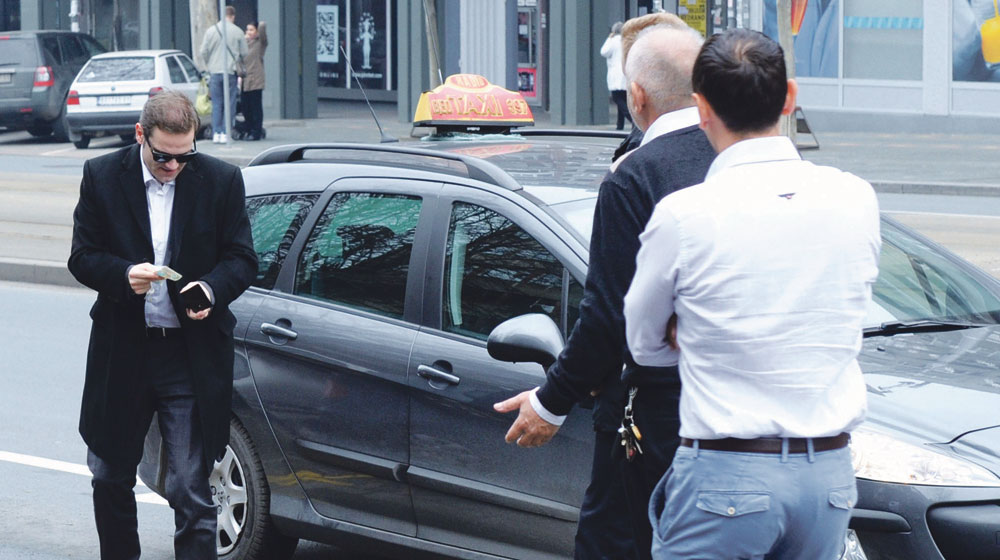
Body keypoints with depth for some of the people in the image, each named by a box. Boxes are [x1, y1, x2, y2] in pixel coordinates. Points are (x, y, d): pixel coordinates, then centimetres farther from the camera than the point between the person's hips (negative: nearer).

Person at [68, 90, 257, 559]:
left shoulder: (222, 181, -2)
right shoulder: (102, 177, 0)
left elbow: (242, 258, 2)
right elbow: (82, 258, 0)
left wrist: (211, 289, -19)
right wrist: (124, 275, -21)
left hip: (194, 356, -2)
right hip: (121, 351, 2)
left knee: (191, 490, -4)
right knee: (110, 477, 16)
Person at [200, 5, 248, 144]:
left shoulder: (211, 30, 1)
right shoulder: (238, 32, -2)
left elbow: (203, 52, 2)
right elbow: (244, 53, 4)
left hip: (215, 72, 1)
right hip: (231, 72, -1)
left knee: (216, 104, 7)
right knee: (229, 104, 3)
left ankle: (216, 133, 2)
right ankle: (225, 134, -2)